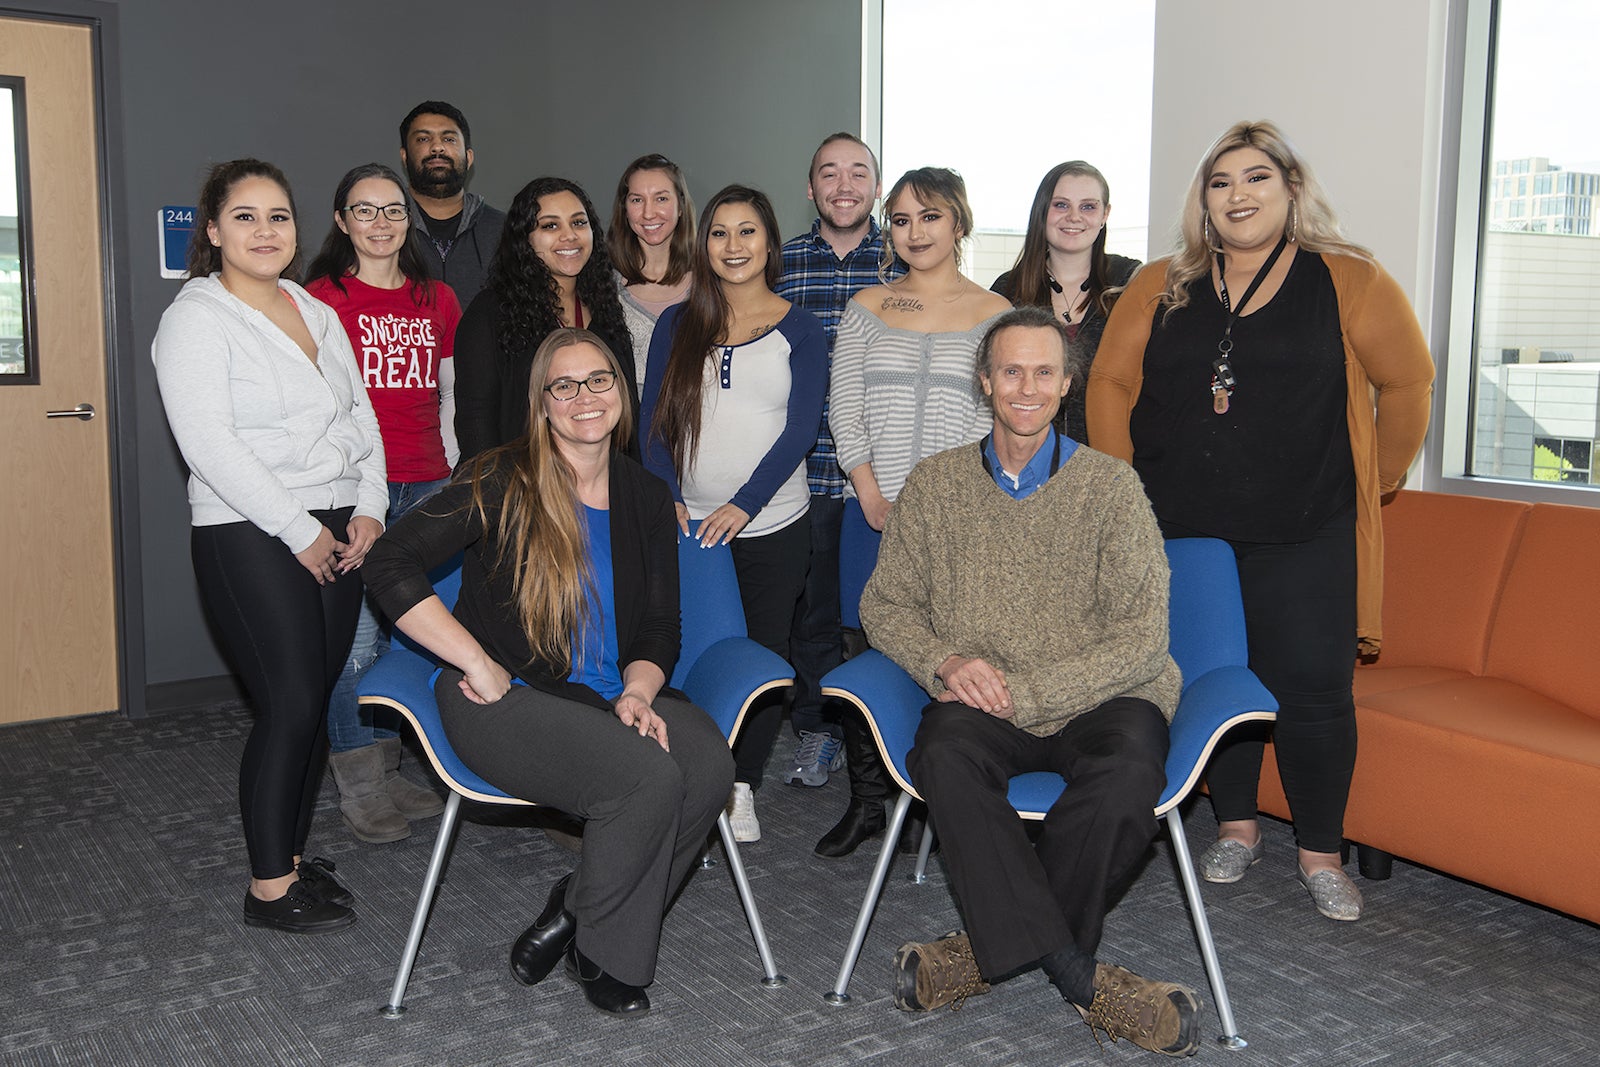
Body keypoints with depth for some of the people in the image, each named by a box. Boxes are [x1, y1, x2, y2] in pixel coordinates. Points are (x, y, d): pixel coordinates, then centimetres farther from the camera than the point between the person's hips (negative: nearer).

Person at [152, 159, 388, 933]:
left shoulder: (318, 314, 16)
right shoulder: (196, 318, -6)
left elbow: (360, 416, 16)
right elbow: (209, 444, -15)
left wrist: (369, 507, 1)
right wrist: (299, 530, -15)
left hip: (338, 534, 6)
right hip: (250, 540, -6)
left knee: (316, 701, 8)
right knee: (289, 706, -7)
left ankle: (292, 855, 22)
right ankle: (269, 889, 6)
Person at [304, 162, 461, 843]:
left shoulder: (437, 300, 14)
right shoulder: (322, 297, -1)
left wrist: (457, 479, 13)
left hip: (425, 487, 5)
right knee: (357, 637, -4)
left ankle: (390, 772, 21)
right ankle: (359, 790, 8)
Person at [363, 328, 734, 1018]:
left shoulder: (647, 499, 11)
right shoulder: (505, 482, -5)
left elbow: (661, 626, 13)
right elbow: (391, 566, -12)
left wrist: (637, 693, -9)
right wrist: (482, 668, -16)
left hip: (614, 695, 5)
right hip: (507, 700, -5)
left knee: (710, 763, -26)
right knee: (650, 776, -30)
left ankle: (573, 917, -4)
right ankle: (594, 943, -1)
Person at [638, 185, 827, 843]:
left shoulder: (797, 328, 3)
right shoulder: (677, 325, 9)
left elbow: (800, 429, -6)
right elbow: (655, 422, 4)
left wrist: (742, 505, -15)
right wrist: (668, 500, -10)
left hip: (773, 525, -1)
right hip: (689, 524, 1)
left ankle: (742, 786, 16)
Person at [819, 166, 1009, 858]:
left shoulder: (994, 314, 4)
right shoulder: (867, 309, 10)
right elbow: (843, 411, 5)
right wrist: (874, 498, -5)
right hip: (873, 511, 2)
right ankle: (866, 801, 16)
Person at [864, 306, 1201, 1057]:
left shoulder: (1110, 486, -1)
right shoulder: (936, 485, 8)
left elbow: (1143, 641, -7)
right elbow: (884, 604, 11)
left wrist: (1024, 692, -15)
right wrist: (945, 663, -10)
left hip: (1097, 699, -1)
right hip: (979, 703, 2)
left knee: (1128, 774, -34)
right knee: (945, 755, -33)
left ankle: (992, 947, -13)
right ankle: (1078, 975, -25)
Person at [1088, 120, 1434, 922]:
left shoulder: (1348, 282, 0)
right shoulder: (1161, 290, 7)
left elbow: (1407, 383, 6)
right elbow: (1110, 385, 10)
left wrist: (1373, 482, 8)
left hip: (1305, 537, -2)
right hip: (1180, 534, 3)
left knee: (1312, 690, -2)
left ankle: (1320, 853, 15)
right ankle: (1235, 826, 28)